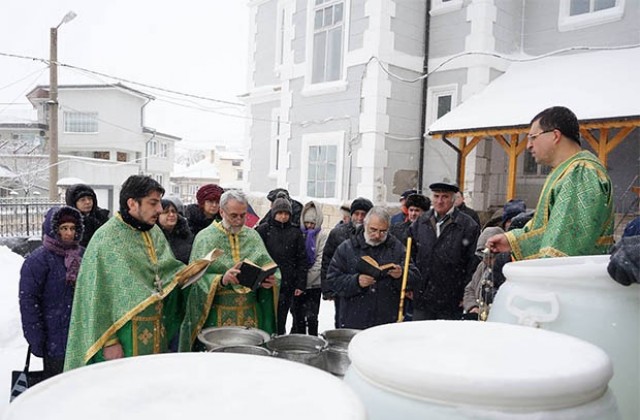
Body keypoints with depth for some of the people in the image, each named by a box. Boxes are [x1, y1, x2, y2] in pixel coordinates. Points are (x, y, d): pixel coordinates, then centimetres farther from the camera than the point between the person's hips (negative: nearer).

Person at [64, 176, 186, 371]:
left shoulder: (155, 233, 7)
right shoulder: (107, 238, -14)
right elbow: (98, 296, -15)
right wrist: (109, 340, -18)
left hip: (156, 332, 7)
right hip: (124, 336, -6)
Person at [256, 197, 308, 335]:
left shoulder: (295, 232, 8)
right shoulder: (263, 230, 2)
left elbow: (302, 260, 8)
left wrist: (301, 284, 3)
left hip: (287, 284, 2)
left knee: (281, 320, 5)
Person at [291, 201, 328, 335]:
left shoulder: (323, 235, -3)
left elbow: (320, 261, -8)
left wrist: (304, 281, -11)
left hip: (313, 285, -3)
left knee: (311, 318, -1)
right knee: (297, 317, 10)